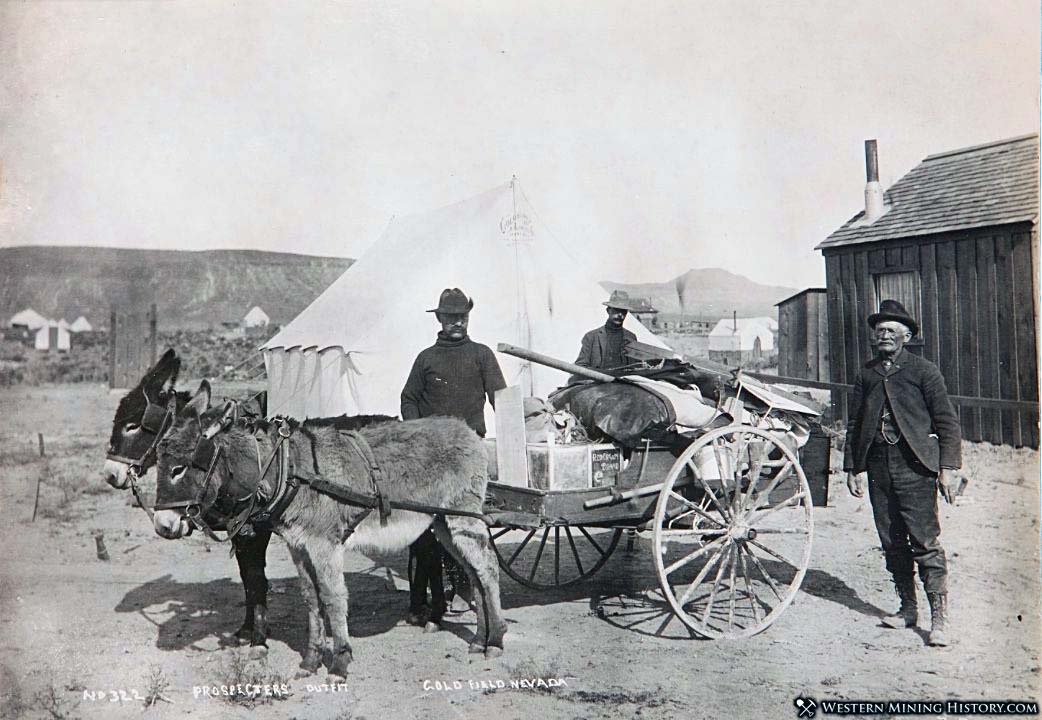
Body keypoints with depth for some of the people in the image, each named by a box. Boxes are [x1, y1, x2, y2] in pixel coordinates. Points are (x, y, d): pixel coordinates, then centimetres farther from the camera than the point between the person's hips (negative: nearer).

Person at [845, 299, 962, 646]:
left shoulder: (924, 370, 2)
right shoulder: (866, 374, 14)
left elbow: (947, 422, 1)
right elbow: (854, 425, 16)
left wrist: (948, 467, -7)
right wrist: (853, 467, 10)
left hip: (915, 466, -4)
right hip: (879, 467, 5)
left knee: (925, 543, -7)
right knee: (892, 543, 9)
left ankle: (939, 617, -1)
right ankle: (907, 608, 21)